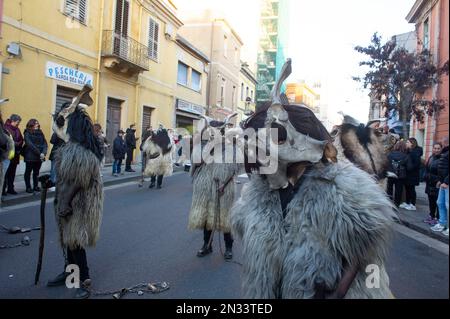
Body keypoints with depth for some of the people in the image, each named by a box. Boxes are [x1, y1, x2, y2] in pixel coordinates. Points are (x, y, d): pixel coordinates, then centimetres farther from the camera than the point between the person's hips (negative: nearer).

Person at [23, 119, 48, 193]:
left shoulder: (40, 133, 10)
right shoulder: (27, 133, -3)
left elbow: (45, 143, 2)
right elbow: (30, 145, -13)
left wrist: (43, 153, -14)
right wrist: (39, 153, -18)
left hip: (40, 157, 4)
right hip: (30, 156, -4)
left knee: (36, 172, 11)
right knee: (28, 172, 6)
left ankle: (36, 186, 19)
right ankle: (28, 187, 11)